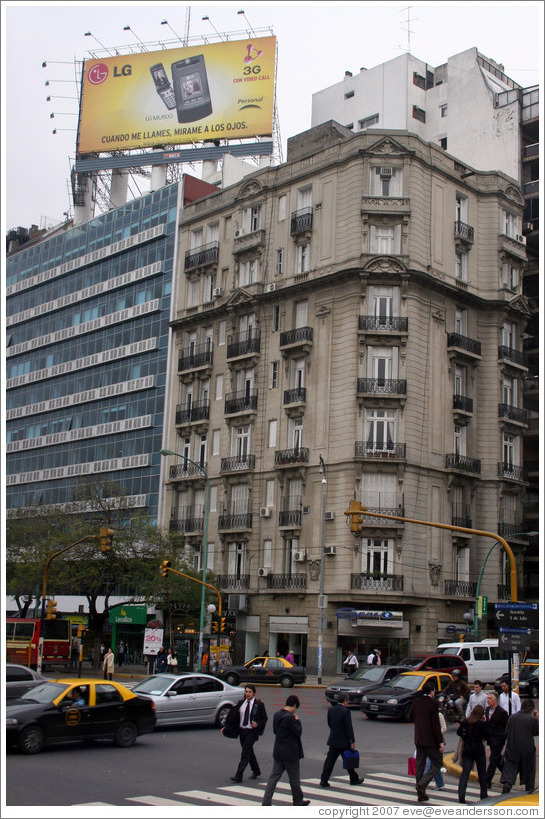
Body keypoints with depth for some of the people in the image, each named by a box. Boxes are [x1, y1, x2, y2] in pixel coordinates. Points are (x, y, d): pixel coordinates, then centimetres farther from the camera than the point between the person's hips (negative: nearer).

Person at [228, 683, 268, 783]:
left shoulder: (259, 704, -4)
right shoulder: (241, 703, 8)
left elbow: (264, 718, 0)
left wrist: (258, 724, -18)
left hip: (252, 731, -5)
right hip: (242, 730, 5)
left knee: (245, 752, -12)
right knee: (249, 751, 15)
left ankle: (238, 776, -13)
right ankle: (256, 771, 35)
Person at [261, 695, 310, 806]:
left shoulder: (277, 715, 4)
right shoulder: (289, 718, -22)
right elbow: (298, 732, -17)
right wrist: (297, 721, -3)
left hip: (278, 752, 7)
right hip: (290, 753, -7)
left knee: (274, 776, 8)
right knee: (294, 778, 11)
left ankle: (266, 801, 2)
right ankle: (298, 800, 26)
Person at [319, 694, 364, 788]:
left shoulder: (331, 710, 2)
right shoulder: (346, 711, -17)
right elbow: (349, 727, -16)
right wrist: (352, 742, -12)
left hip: (333, 740, 5)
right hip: (344, 741, -5)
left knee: (330, 760, 4)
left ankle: (324, 780, -2)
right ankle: (354, 779, 27)